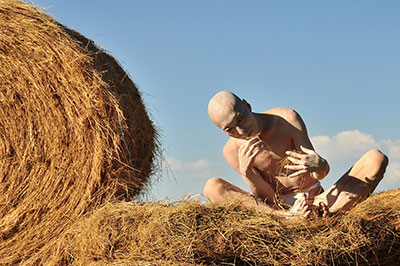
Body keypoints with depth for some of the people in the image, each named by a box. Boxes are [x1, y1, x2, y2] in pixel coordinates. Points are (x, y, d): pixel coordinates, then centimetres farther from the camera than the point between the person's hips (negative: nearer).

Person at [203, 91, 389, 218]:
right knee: (212, 187, -24)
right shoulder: (232, 151, -6)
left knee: (376, 158, -17)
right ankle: (286, 218, -42)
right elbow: (267, 198, -11)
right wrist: (245, 171, -31)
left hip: (316, 199, 1)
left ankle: (325, 212, -41)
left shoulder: (288, 119, -7)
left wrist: (318, 165, -35)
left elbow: (322, 173, -9)